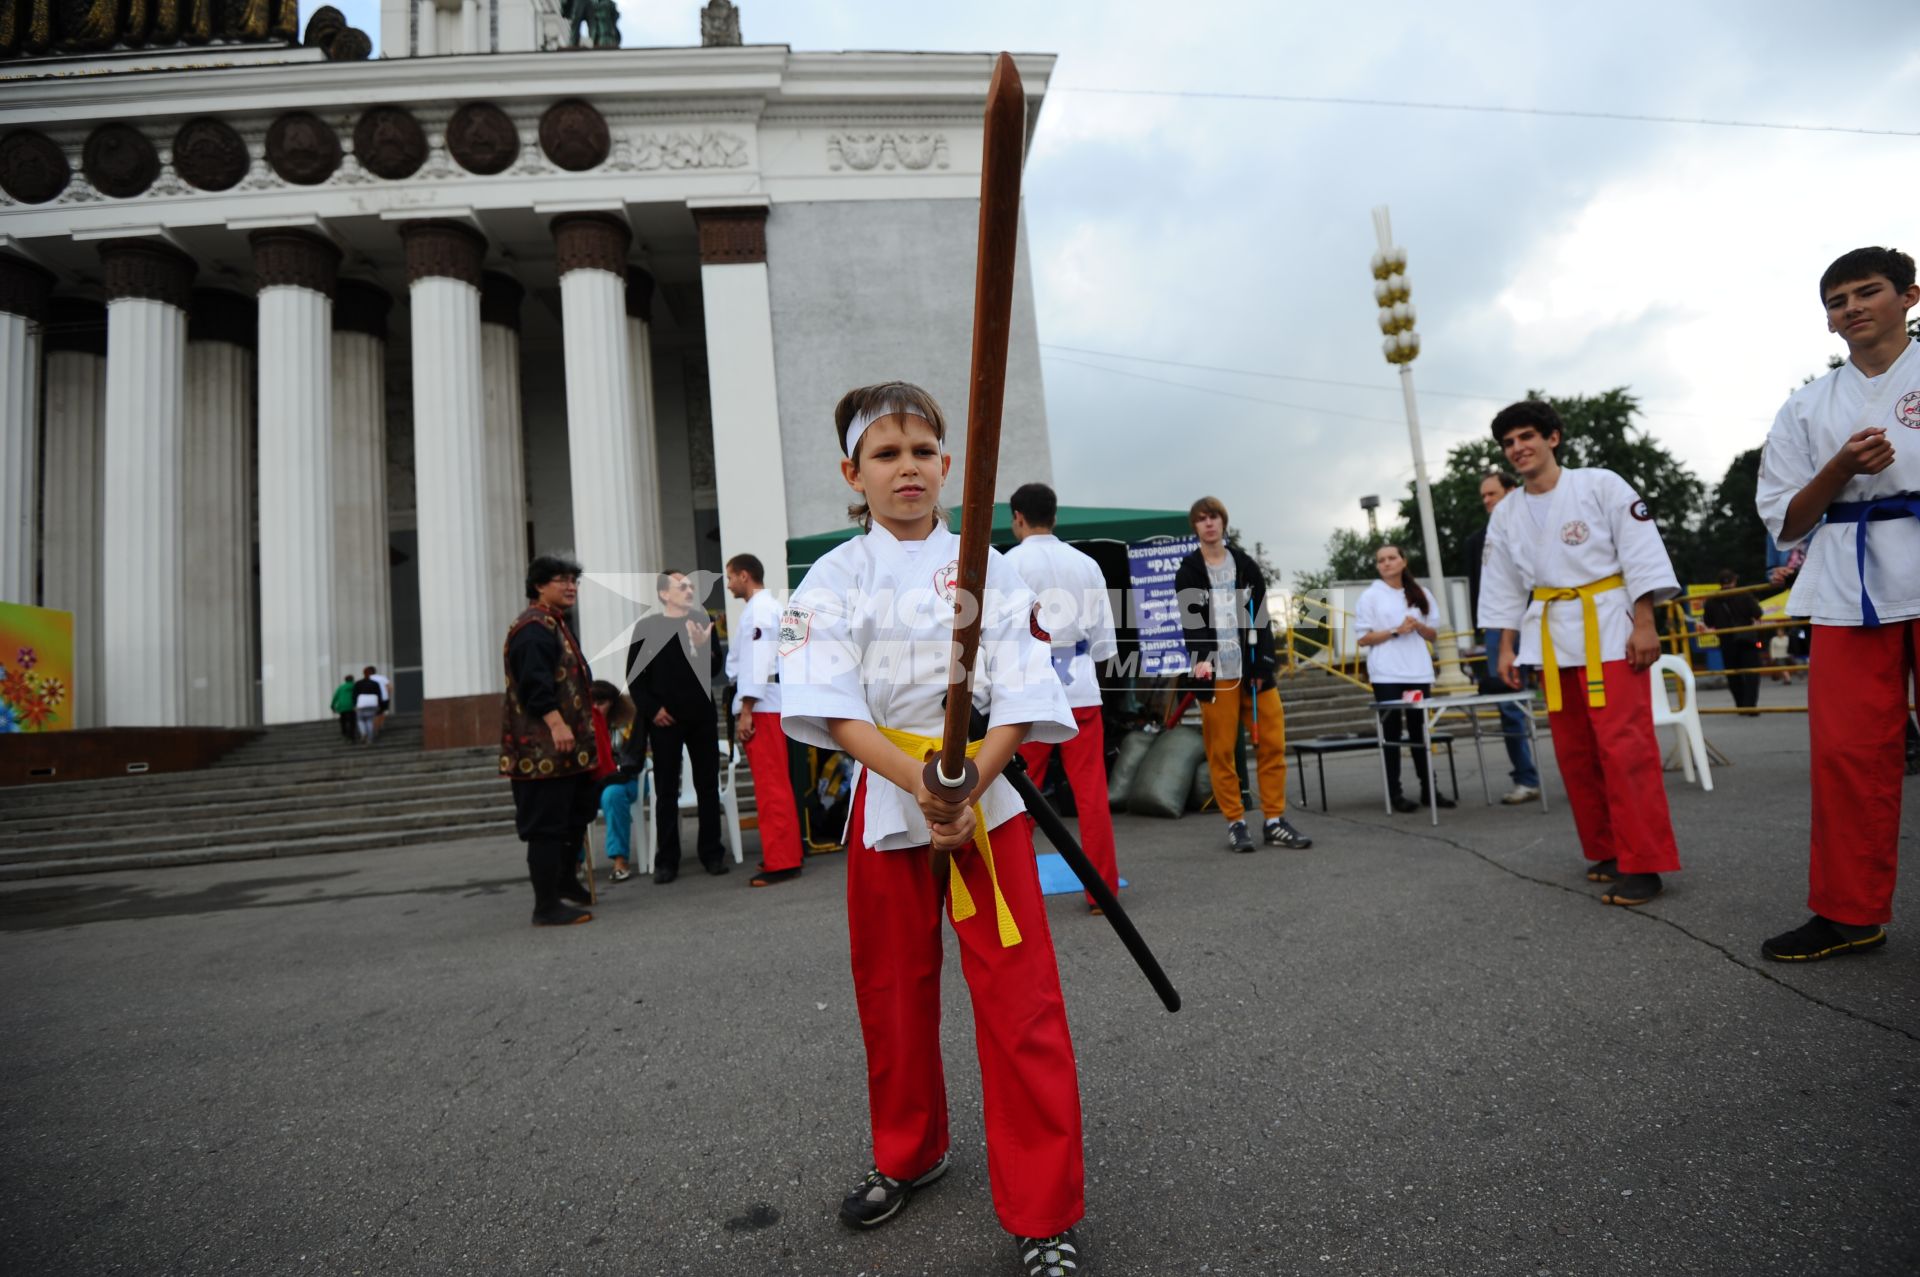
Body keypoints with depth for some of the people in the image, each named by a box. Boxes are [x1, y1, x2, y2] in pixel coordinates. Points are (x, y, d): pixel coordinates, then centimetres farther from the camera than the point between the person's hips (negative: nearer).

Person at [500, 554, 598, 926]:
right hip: (542, 747, -11)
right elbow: (534, 682, -27)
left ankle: (563, 878, 38)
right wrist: (556, 723, -34)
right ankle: (547, 906, 2)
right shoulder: (533, 628, -15)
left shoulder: (558, 624, 19)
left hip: (565, 745, 11)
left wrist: (582, 730, 27)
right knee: (547, 824, -5)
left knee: (577, 811, 21)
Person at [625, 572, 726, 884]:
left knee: (708, 785, 5)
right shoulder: (647, 627, 2)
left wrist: (704, 646, -17)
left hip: (701, 716, 2)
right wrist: (650, 709, -8)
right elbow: (634, 675, 1)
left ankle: (711, 853, 13)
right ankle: (666, 859, 7)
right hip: (664, 720, -2)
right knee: (666, 790, 3)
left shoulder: (703, 623, 8)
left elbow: (715, 668, 1)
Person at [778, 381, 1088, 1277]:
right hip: (885, 800, 1)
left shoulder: (986, 567, 0)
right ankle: (909, 1155, 42)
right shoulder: (835, 578, -1)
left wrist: (966, 789, -20)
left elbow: (1019, 698, -6)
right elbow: (834, 705, -11)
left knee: (1021, 1003, -2)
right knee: (892, 994, 15)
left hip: (987, 793, -1)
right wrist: (918, 783, -25)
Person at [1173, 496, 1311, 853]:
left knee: (1273, 742, 2)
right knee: (1221, 750, -1)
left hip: (1253, 669, 3)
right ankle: (1236, 823, 11)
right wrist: (1201, 658, -26)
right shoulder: (1188, 572, 2)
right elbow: (1190, 621, -8)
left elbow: (1261, 617, 7)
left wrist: (1263, 664, -3)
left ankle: (1274, 821, 12)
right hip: (1215, 673, -3)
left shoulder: (1245, 564, 10)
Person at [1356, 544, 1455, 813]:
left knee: (1420, 730, 8)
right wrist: (1395, 631, -15)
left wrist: (1418, 626, -7)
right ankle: (1395, 793, -1)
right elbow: (1364, 639, -4)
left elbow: (1433, 635, 14)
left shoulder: (1419, 594, 13)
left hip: (1418, 672, 4)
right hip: (1387, 675, -4)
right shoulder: (1370, 596, 1)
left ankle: (1428, 789, 14)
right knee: (1391, 732, -3)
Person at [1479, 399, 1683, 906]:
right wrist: (1506, 648, 9)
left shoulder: (1601, 484, -5)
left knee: (1624, 745, -9)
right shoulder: (1505, 514, 8)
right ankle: (1607, 852, 20)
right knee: (1575, 751, 8)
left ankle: (1643, 864, -3)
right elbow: (1504, 587, 12)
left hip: (1609, 630, -5)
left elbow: (1641, 554, -7)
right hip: (1551, 638, 5)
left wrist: (1644, 624, -13)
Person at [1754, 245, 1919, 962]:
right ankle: (1850, 912, 10)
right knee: (1846, 753, 1)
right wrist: (1840, 470, -6)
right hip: (1850, 588, 2)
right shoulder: (1808, 409, 14)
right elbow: (1785, 521, 10)